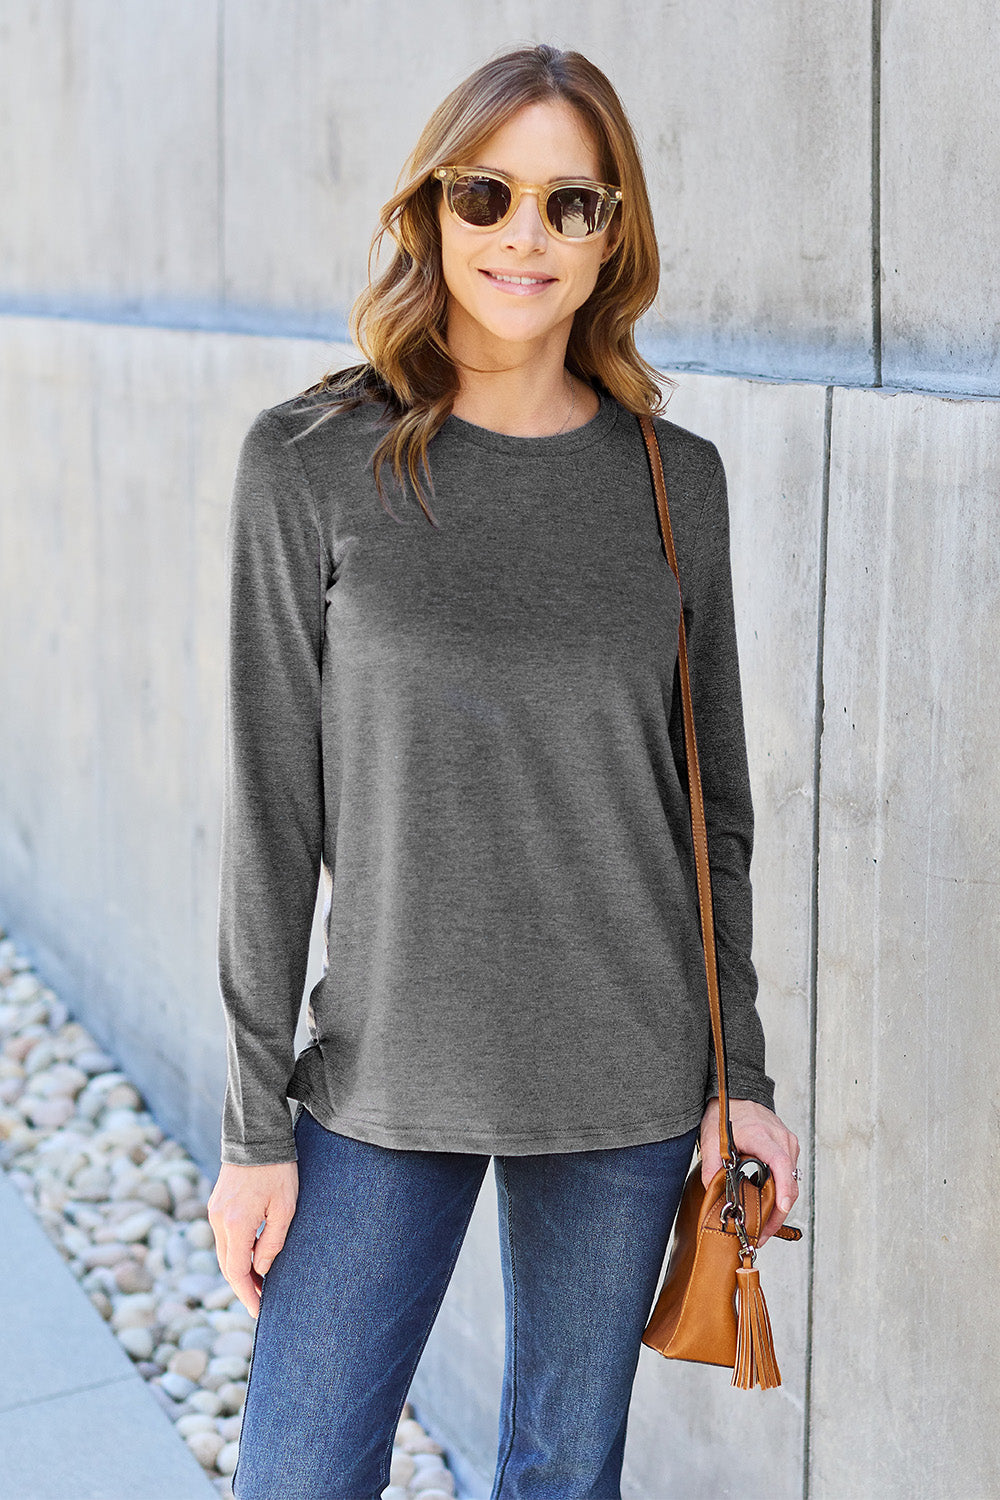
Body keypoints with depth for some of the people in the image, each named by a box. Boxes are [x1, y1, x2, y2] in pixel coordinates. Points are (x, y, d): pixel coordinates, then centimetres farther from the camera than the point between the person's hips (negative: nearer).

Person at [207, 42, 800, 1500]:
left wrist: (740, 1075, 5)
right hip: (389, 1082, -2)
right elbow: (272, 806, -5)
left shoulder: (676, 480, 1)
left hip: (629, 1092, 2)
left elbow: (715, 802, 7)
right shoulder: (312, 462, -6)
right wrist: (257, 1123, -5)